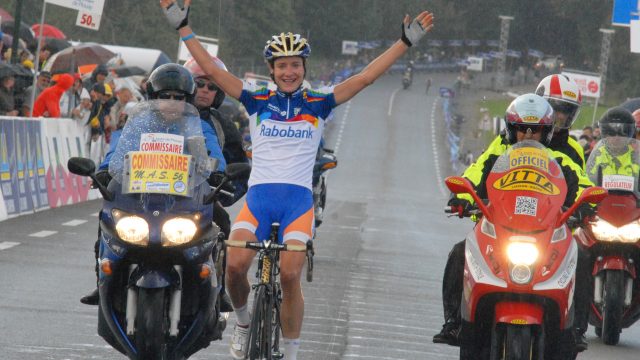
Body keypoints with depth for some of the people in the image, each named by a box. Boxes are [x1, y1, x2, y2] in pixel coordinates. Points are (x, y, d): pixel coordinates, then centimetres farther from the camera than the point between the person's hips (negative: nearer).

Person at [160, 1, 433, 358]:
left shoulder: (318, 103, 9)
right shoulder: (257, 100, 9)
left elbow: (365, 77, 5)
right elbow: (212, 70, 5)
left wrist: (406, 43, 0)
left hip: (299, 199, 0)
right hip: (258, 197, 1)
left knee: (290, 275, -18)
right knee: (234, 265, -22)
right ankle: (243, 321, 8)